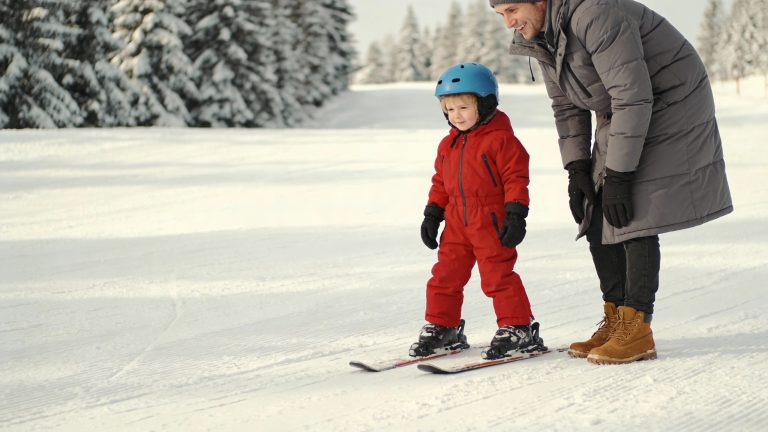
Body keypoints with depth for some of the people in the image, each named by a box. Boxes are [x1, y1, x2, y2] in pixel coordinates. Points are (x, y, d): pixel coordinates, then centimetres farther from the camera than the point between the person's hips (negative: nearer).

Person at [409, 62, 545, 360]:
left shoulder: (500, 139, -9)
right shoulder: (448, 144, 13)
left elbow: (516, 178, -11)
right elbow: (440, 182, 21)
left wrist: (515, 215, -15)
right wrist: (432, 214, 17)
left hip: (492, 222, -7)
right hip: (457, 223, 7)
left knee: (498, 276, -6)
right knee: (445, 275, 7)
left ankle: (518, 328, 5)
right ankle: (441, 327, 20)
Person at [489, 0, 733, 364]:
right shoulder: (539, 35, -1)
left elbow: (633, 97, -30)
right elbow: (566, 106, 9)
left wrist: (618, 176, -28)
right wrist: (577, 170, -1)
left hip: (670, 105, -9)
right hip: (621, 115, 9)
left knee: (633, 219, -15)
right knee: (596, 221, 3)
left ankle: (637, 331, -11)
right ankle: (616, 320, 11)